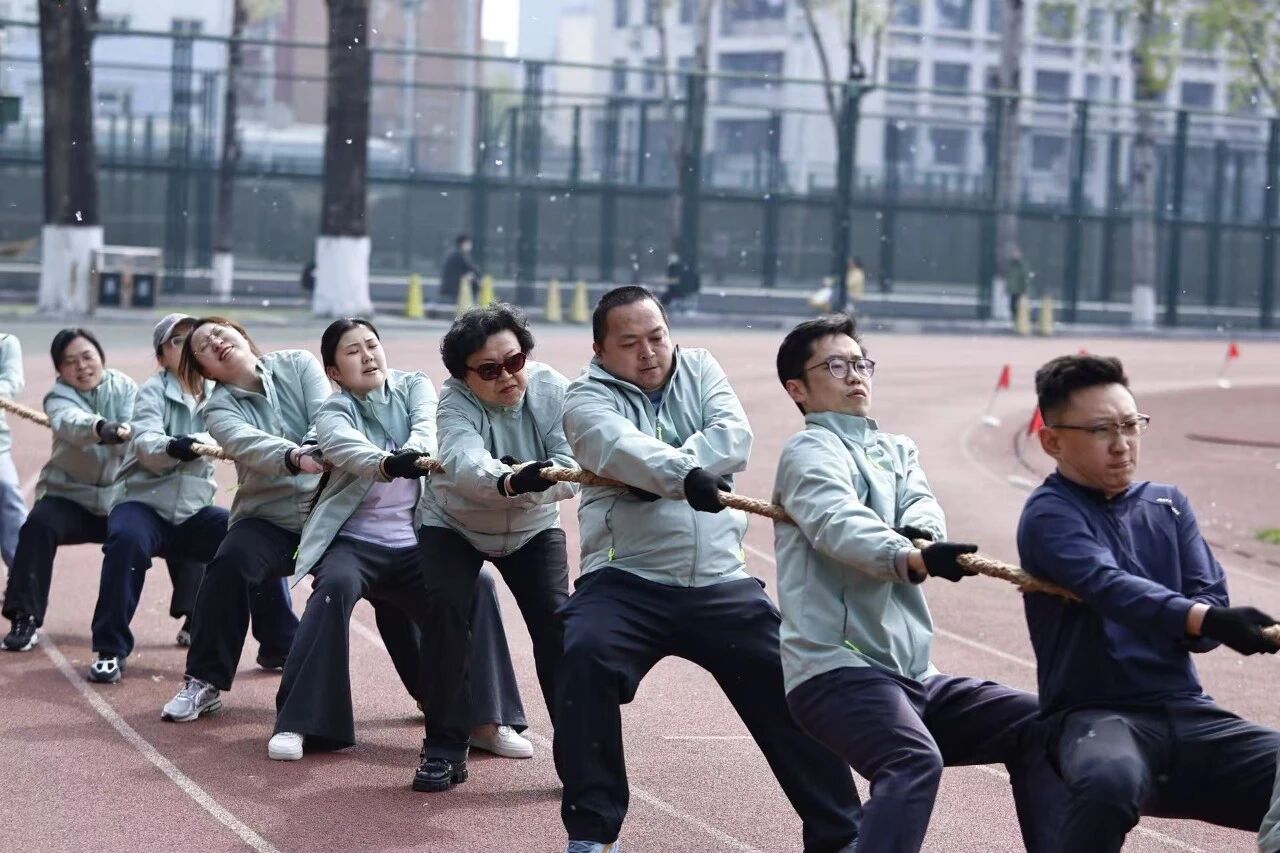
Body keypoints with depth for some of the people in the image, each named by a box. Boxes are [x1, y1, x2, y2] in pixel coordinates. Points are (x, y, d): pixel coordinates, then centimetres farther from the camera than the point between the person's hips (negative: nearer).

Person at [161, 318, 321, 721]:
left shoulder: (298, 364, 2)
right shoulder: (220, 408, -4)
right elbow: (249, 445, -26)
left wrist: (315, 449, -37)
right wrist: (294, 457, -47)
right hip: (267, 518, -2)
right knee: (230, 563, -30)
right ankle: (204, 681, -18)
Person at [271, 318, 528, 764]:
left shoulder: (414, 386, 4)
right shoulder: (334, 413, -6)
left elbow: (426, 425, -18)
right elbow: (352, 450, -29)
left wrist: (415, 452, -42)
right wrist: (388, 464, -52)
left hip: (413, 544, 3)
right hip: (354, 540, -3)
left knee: (476, 588, -19)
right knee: (336, 587, -33)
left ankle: (483, 718, -6)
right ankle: (297, 723, -30)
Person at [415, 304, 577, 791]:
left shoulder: (553, 392, -22)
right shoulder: (455, 402, -28)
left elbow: (573, 467, -29)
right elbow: (464, 461, -49)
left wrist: (536, 482, -49)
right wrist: (510, 481, -69)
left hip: (533, 528, 2)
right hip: (454, 526, -1)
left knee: (556, 622, -12)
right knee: (447, 615, -18)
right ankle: (444, 750, -9)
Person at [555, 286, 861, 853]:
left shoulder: (698, 370, 12)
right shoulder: (587, 398, 1)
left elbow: (735, 438, -6)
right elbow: (622, 448, -23)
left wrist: (651, 479, -17)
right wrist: (683, 476, -42)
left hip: (720, 583, 3)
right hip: (626, 581, -3)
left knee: (787, 685, 1)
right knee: (585, 660, -28)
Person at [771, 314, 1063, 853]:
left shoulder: (897, 450, 23)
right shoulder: (810, 450, 0)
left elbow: (921, 505, 1)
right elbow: (840, 524, -22)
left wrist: (921, 536, -25)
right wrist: (911, 560, -42)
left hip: (911, 675, 8)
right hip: (837, 668, -8)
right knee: (915, 761, -32)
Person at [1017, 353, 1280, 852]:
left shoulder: (1167, 505, 15)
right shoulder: (1050, 514, -4)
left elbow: (1211, 602, 6)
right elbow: (1112, 586, -23)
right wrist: (1206, 620, -40)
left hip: (1185, 712, 6)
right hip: (1096, 713, -5)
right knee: (1109, 779, -39)